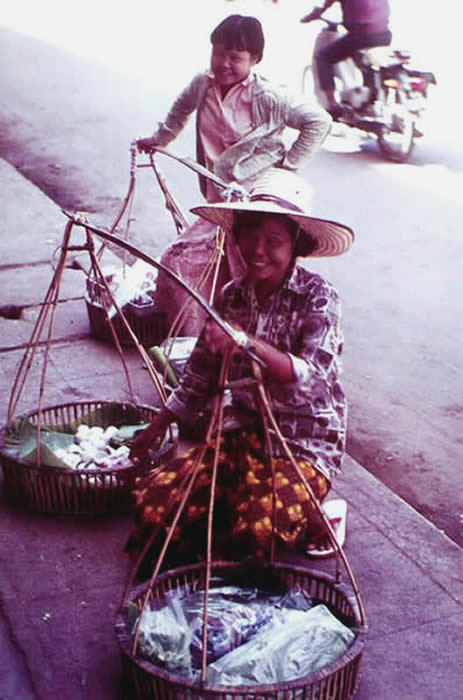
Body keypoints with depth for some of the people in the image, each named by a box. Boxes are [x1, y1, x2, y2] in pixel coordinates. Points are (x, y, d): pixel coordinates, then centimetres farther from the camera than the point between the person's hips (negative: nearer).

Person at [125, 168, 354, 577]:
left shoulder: (317, 297, -14)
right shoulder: (231, 297, 1)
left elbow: (312, 379, -29)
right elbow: (200, 377, 13)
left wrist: (249, 343, -45)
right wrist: (155, 431, 17)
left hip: (307, 446, -5)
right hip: (243, 432, 5)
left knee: (258, 531, -30)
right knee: (155, 500, -15)